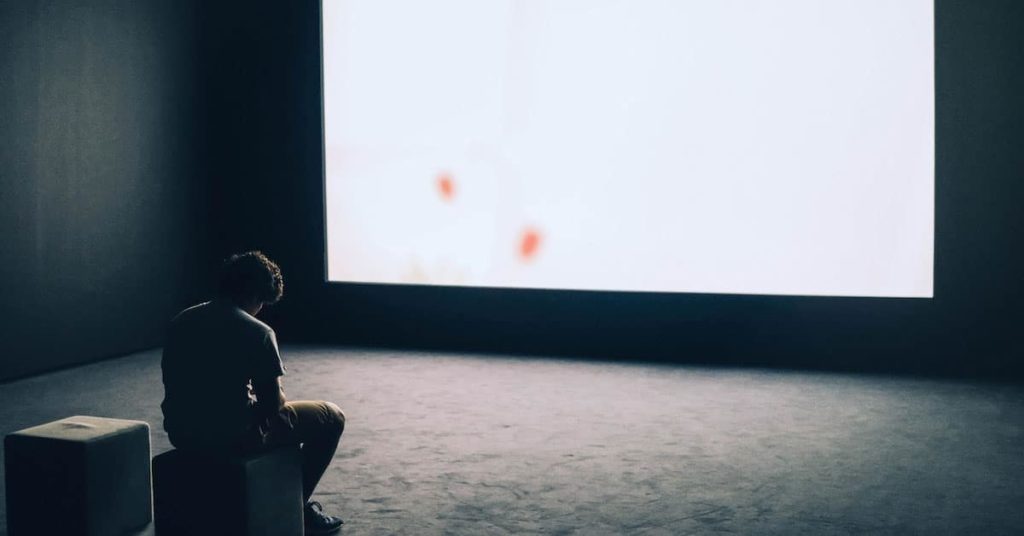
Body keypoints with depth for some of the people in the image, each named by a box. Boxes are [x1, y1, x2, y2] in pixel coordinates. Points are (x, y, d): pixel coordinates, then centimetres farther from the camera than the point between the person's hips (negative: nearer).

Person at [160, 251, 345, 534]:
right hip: (234, 436, -7)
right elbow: (273, 404, -10)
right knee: (331, 417, 11)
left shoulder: (181, 321, 5)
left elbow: (185, 384, 16)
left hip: (181, 434, 7)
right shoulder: (257, 332, -14)